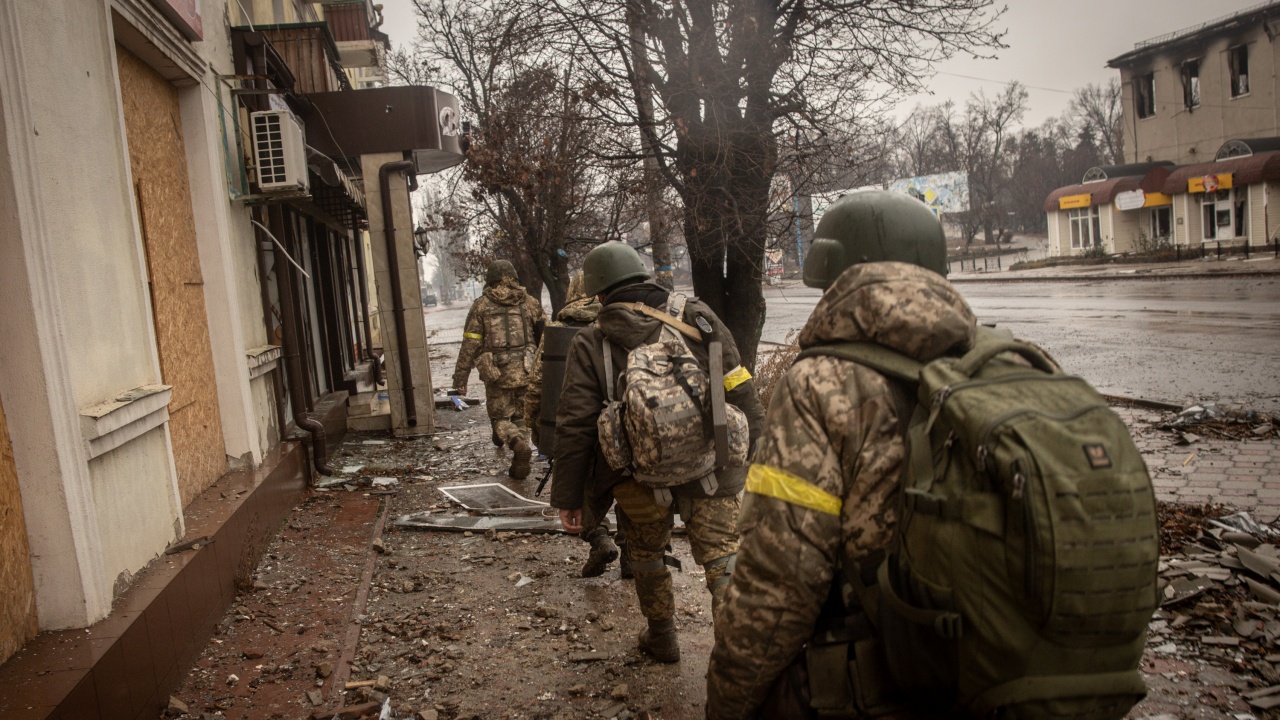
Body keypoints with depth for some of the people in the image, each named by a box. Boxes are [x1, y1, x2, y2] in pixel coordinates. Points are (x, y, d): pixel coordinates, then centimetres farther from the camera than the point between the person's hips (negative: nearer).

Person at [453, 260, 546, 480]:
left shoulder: (481, 305, 0)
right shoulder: (529, 302, 6)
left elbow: (470, 345, -2)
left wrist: (460, 377, 3)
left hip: (497, 373, -2)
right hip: (526, 371, 2)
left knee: (500, 417, 9)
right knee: (521, 417, 15)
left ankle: (519, 445, -19)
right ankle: (519, 465, 11)